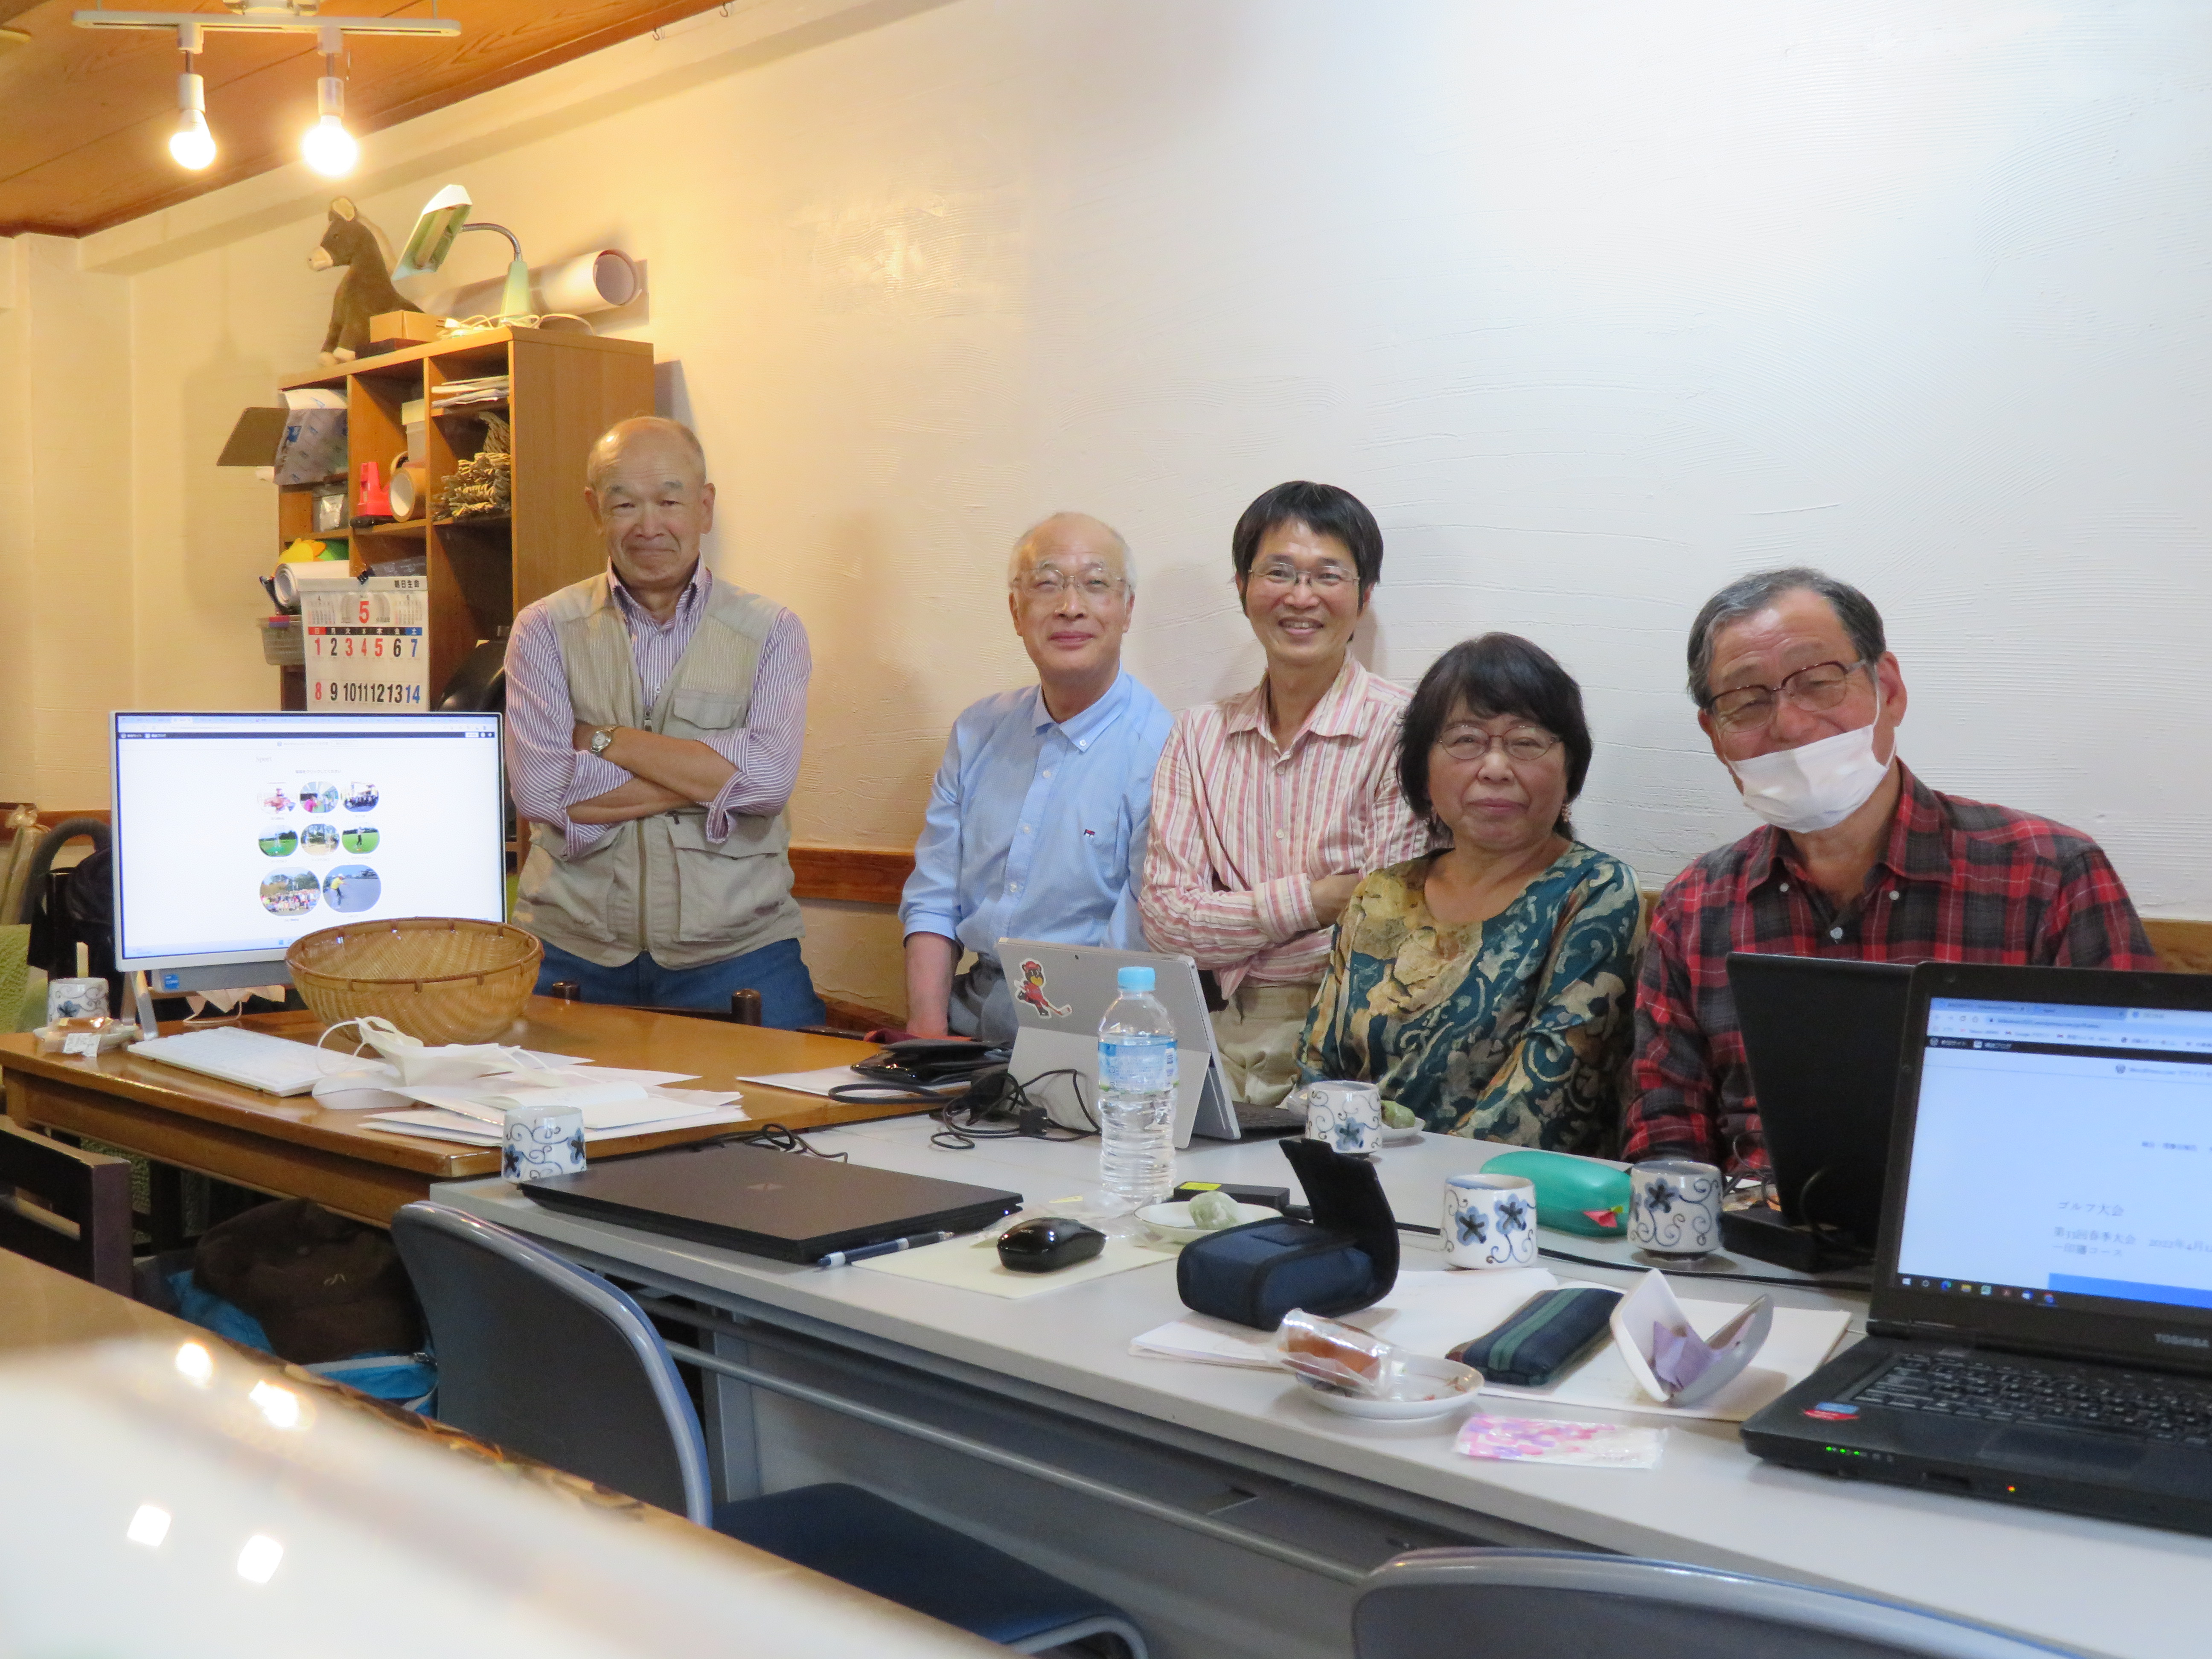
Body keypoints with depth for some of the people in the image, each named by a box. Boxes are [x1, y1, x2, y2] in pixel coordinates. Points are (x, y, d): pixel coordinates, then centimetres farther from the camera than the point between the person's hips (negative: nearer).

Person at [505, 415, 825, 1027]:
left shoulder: (770, 632, 6)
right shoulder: (545, 631, 7)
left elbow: (769, 779, -11)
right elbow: (541, 791, -8)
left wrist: (604, 739, -7)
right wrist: (709, 777, -8)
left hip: (733, 951, 0)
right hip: (573, 950, 0)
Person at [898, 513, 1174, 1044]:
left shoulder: (1159, 752, -8)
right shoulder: (978, 732, 12)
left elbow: (1143, 946, -14)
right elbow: (933, 899, 11)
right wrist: (928, 1033, -3)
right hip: (969, 1018, 4)